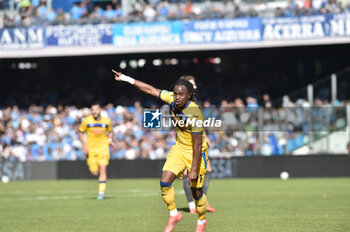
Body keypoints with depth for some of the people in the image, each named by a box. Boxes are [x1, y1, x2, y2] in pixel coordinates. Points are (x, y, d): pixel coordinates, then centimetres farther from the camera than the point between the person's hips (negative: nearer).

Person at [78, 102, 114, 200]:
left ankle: (101, 192, -10)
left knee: (102, 170, -14)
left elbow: (110, 132, 17)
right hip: (91, 149, 0)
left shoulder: (107, 121, 0)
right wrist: (84, 145, -5)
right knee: (95, 173, -2)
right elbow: (81, 133, 5)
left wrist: (109, 140, -2)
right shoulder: (87, 121, -5)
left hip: (103, 148, 0)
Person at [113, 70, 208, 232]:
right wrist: (127, 79, 5)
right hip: (179, 148, 6)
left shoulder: (194, 113, -30)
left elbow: (197, 144, -27)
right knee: (165, 182, -8)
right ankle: (173, 215, 13)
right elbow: (151, 90, 2)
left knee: (196, 191, 1)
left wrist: (194, 170, -26)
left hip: (195, 152, -6)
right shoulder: (171, 99, -13)